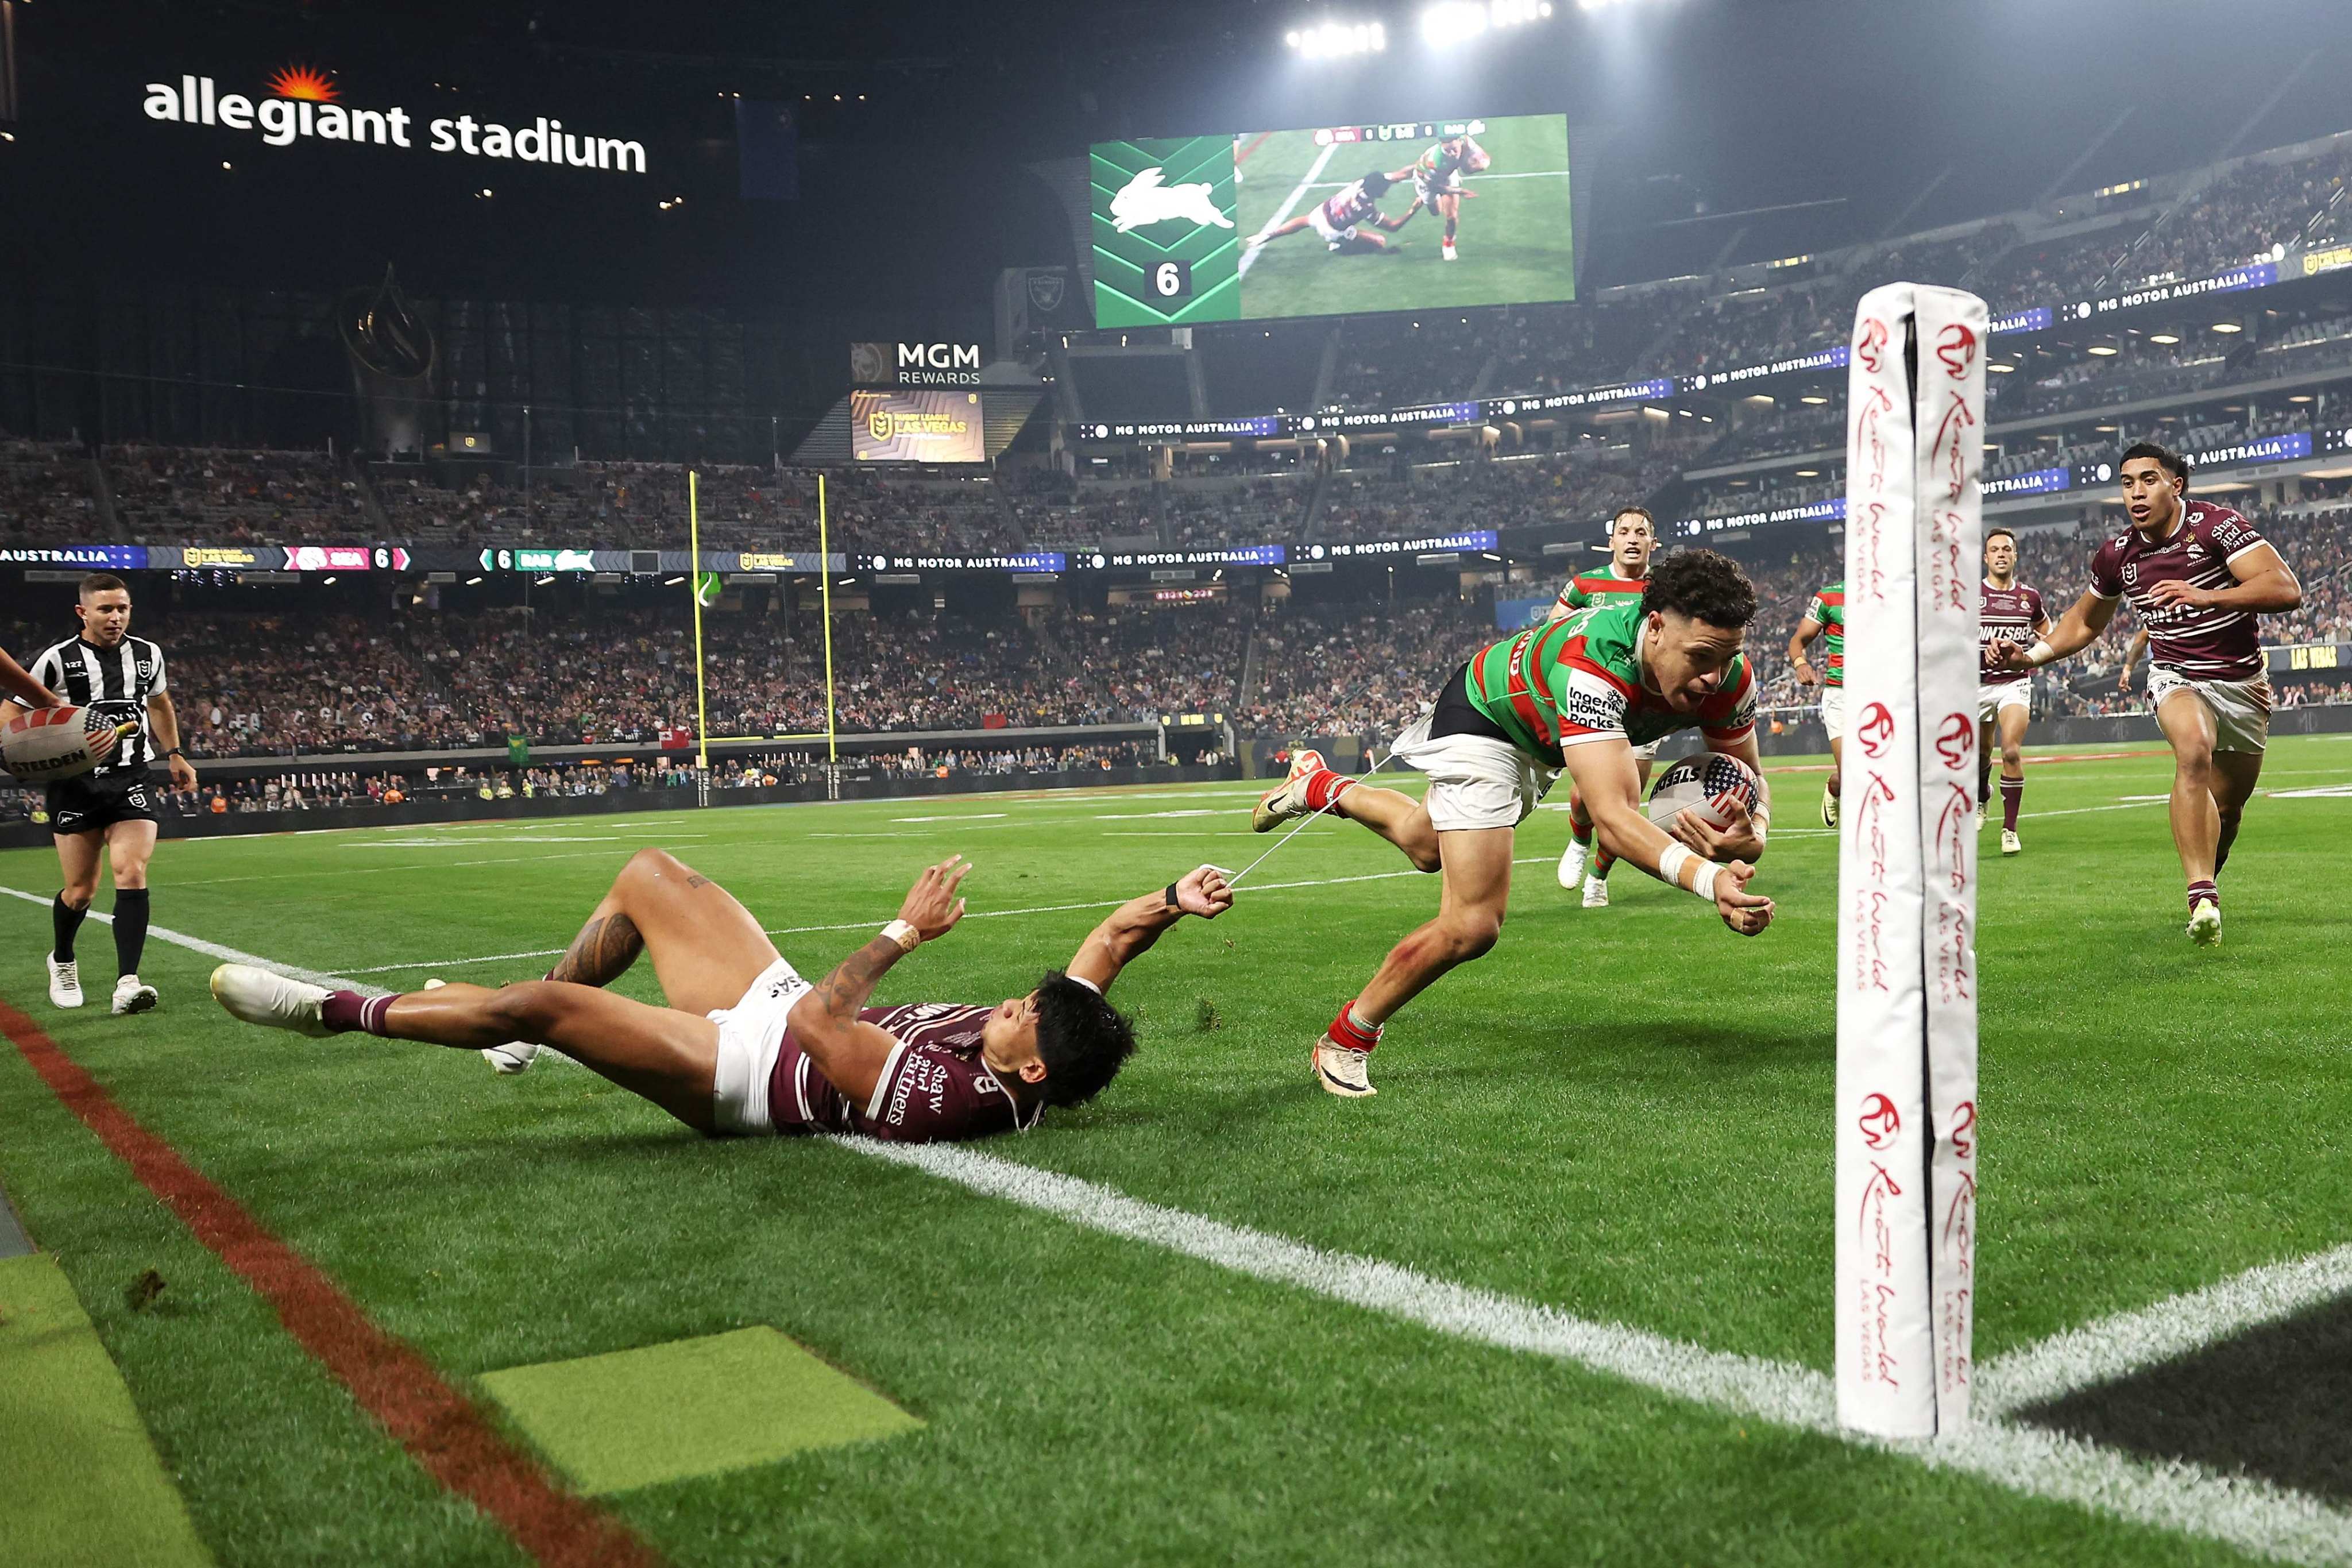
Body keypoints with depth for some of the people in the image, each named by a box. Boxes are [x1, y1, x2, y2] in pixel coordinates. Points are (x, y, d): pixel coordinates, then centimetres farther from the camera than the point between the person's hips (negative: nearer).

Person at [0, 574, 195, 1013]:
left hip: (132, 780, 2)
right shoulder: (58, 660, -5)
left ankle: (128, 983, -20)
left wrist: (174, 755, 28)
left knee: (132, 874, -16)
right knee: (81, 889, 5)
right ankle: (62, 962, 35)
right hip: (76, 783, -2)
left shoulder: (148, 655, 7)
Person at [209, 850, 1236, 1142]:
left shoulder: (949, 1099, -37)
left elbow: (817, 1022, -35)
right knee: (650, 874, 12)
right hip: (778, 1004, 9)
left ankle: (334, 1012, 8)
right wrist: (1174, 904, -23)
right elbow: (1111, 940, -7)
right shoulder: (1043, 1047, -15)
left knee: (538, 1003, -16)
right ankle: (523, 1033, 34)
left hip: (742, 1069, -9)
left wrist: (904, 933, -29)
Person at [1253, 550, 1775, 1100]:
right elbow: (1613, 817, -54)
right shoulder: (1589, 666, -46)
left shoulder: (1727, 675, -26)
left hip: (1539, 740, 8)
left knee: (1425, 846, 30)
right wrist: (1707, 879, -69)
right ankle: (1344, 1042, 5)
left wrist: (1749, 839, -38)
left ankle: (1323, 787, 58)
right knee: (1472, 926, -18)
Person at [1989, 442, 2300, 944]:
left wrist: (2208, 596, -37)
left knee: (2228, 808, 11)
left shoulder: (2216, 526, -15)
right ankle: (2204, 899, -38)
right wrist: (2033, 655, 1)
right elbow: (2085, 622, 15)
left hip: (2242, 683, 0)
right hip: (2176, 676, 0)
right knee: (2195, 751, -33)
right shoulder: (2117, 555, -3)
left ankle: (2206, 882, 43)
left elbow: (2287, 589, -25)